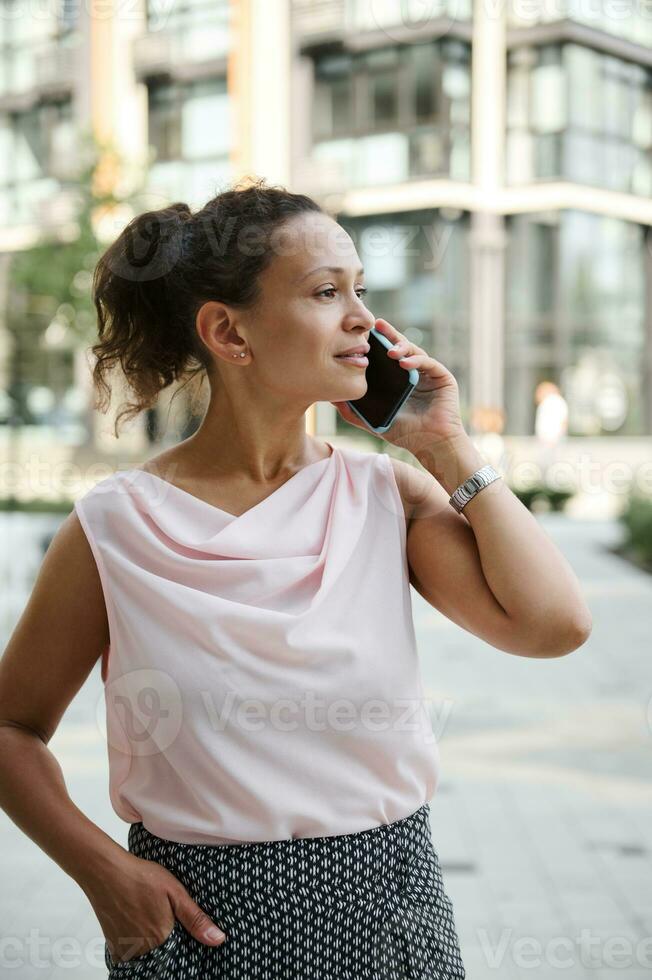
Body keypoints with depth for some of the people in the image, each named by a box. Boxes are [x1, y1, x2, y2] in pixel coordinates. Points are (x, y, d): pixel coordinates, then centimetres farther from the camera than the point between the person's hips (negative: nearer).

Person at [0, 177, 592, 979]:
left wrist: (446, 447, -8)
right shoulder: (116, 527, -8)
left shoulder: (388, 495, -2)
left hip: (388, 906, 3)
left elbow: (553, 623, -13)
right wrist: (102, 869, -12)